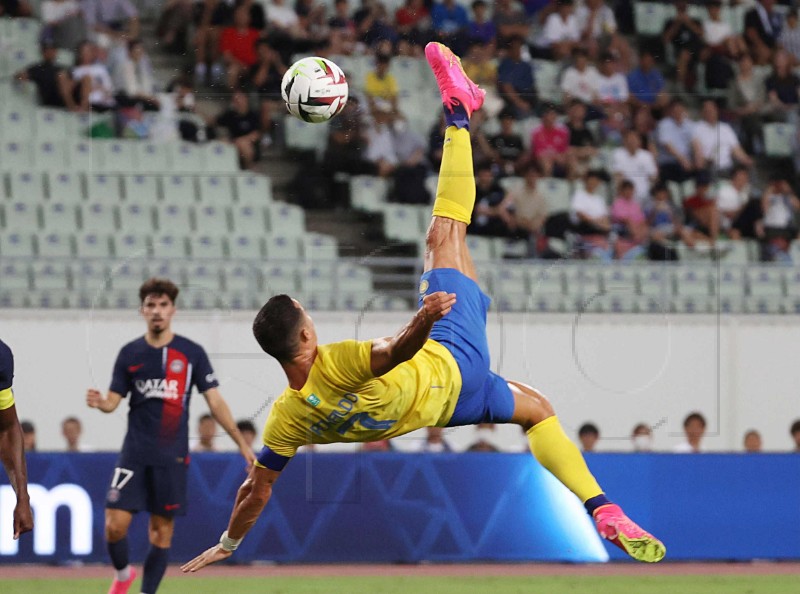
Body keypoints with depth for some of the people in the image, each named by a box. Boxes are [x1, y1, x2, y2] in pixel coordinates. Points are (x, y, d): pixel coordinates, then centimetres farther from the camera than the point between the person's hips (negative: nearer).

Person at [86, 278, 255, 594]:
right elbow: (113, 401, 5)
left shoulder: (192, 353, 1)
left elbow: (215, 402, 2)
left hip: (172, 457, -1)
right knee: (115, 525, -8)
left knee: (162, 532, 1)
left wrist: (241, 442, -4)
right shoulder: (130, 353, 5)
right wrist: (99, 402, -19)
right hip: (135, 454, 1)